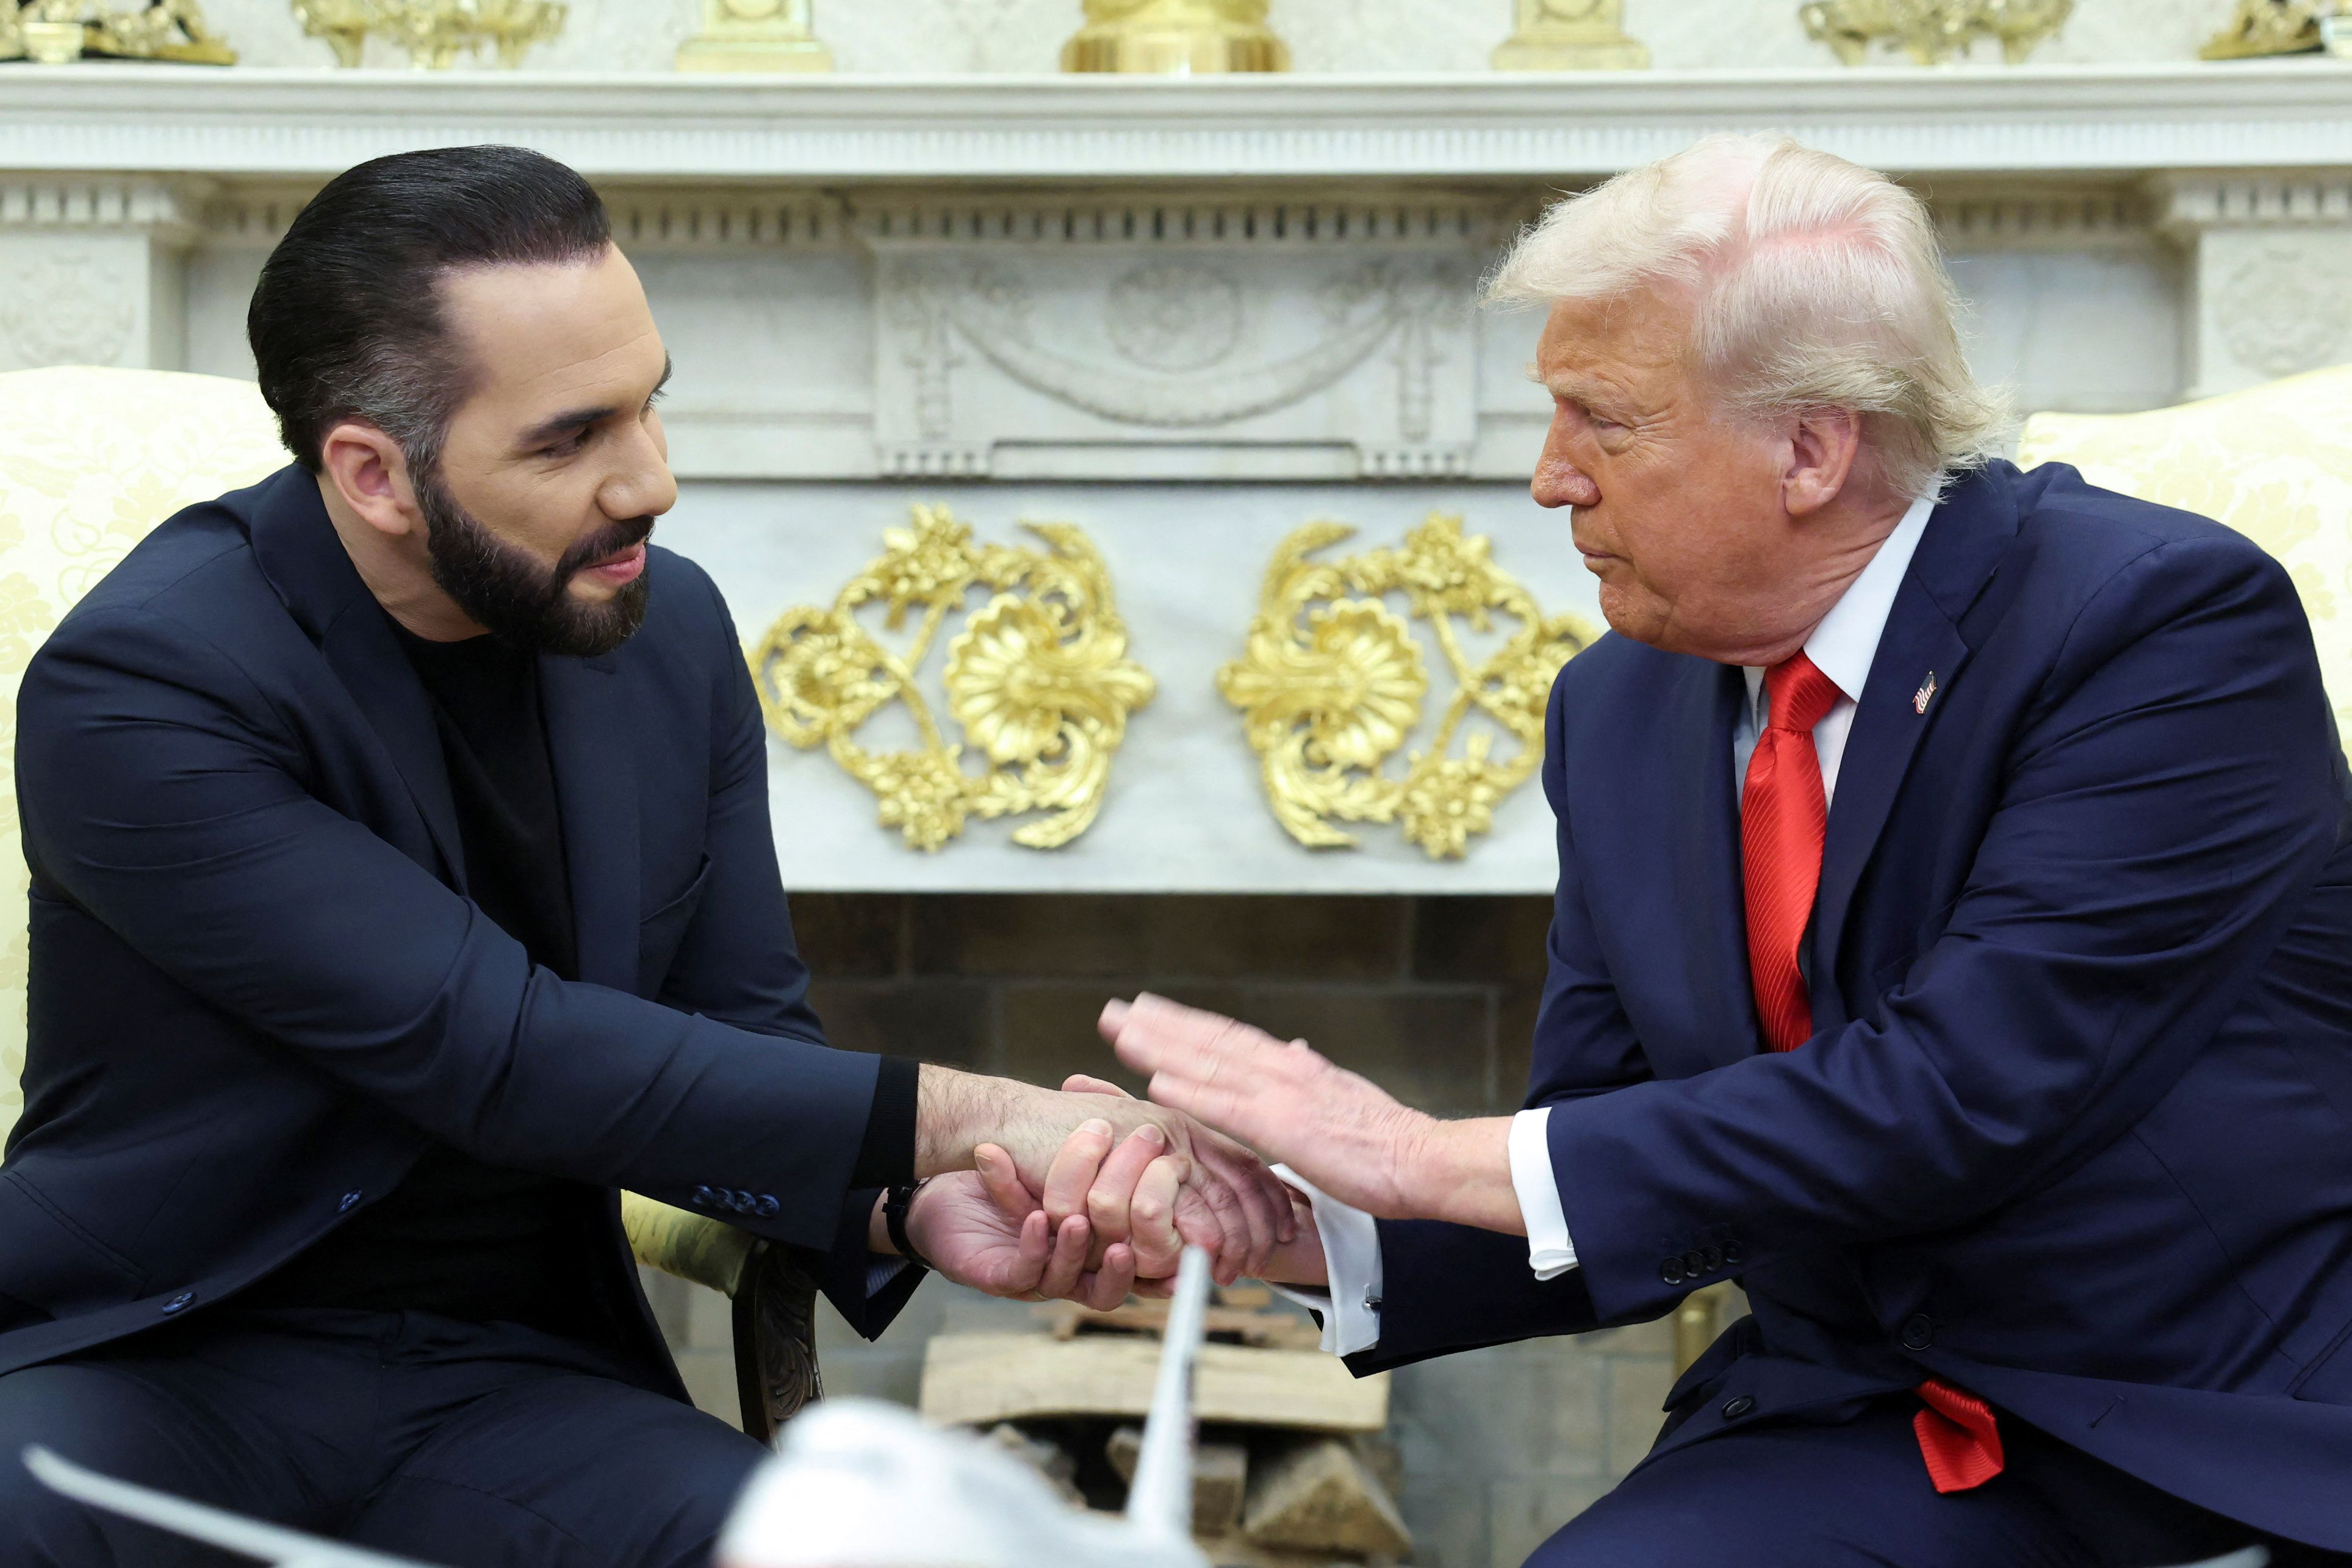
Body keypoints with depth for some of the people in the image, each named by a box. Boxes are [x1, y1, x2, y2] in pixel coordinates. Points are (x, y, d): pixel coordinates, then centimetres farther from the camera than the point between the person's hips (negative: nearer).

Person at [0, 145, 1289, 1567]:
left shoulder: (672, 631, 3)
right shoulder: (138, 688, -16)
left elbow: (752, 1036, 8)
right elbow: (503, 1051, -21)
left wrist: (915, 1206, -15)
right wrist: (966, 1120, -22)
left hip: (515, 1381, 4)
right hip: (172, 1360, -3)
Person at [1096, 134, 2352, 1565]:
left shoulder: (2174, 618, -14)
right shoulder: (1621, 712, 6)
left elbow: (1961, 1097, -23)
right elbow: (1633, 1194, 8)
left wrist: (1439, 1159, -21)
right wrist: (1286, 1232, -11)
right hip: (1863, 1426, 4)